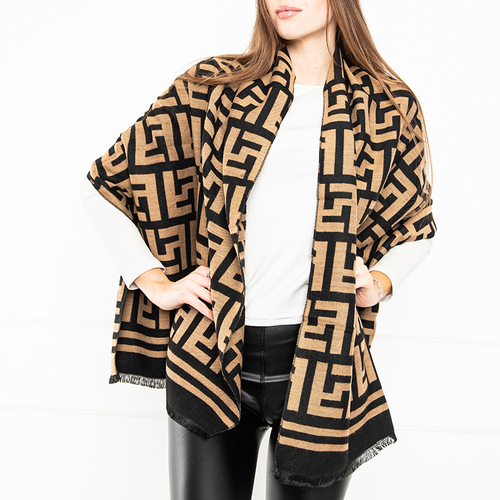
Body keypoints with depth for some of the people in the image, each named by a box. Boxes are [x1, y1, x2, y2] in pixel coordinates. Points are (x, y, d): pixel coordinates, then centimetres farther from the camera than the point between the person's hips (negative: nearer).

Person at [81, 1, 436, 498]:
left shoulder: (390, 106, 5)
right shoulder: (211, 87, 3)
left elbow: (417, 225, 21)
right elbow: (104, 184, 9)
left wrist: (379, 281, 2)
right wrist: (156, 283, 1)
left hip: (321, 360, 1)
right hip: (211, 355, 0)